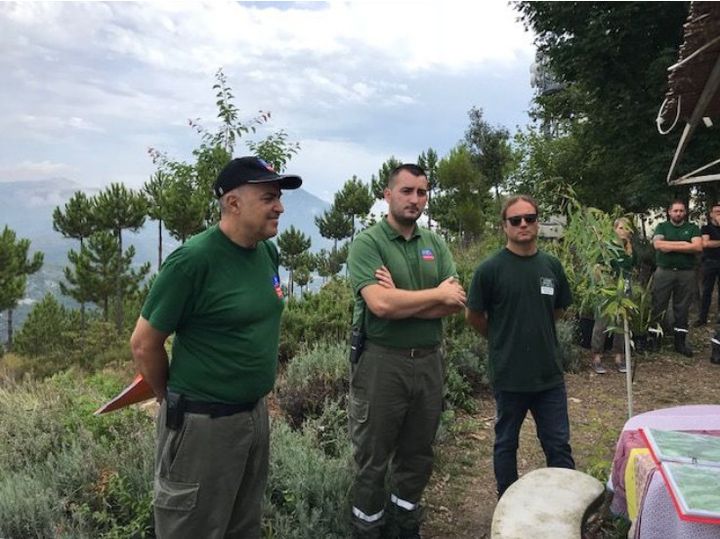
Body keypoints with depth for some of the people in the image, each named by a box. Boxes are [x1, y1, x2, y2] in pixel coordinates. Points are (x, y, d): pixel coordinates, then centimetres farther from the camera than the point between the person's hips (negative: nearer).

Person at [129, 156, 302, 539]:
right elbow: (144, 344, -15)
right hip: (202, 421, -7)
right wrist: (174, 399, -1)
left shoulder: (267, 252, 1)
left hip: (256, 412, 7)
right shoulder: (193, 260, -21)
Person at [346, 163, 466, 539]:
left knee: (417, 455, 18)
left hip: (428, 361, 5)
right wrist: (437, 294, -12)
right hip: (381, 363, -5)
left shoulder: (435, 244, 8)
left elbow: (456, 303, -3)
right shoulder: (368, 242, -9)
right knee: (373, 459, 9)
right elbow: (380, 304, -23)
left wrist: (403, 301, -16)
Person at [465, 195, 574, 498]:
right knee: (506, 444, 14)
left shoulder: (552, 265, 2)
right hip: (508, 373, -3)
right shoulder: (490, 269, -11)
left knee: (559, 444, 13)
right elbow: (473, 316, -2)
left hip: (549, 372, 3)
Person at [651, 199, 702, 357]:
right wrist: (684, 244, -11)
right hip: (664, 272, -1)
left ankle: (680, 342, 16)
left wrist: (671, 246, -12)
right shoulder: (662, 227, 6)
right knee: (657, 307, 1)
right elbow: (658, 244, -13)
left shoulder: (692, 228, 8)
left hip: (686, 273, 1)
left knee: (682, 309, 8)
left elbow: (698, 247, -10)